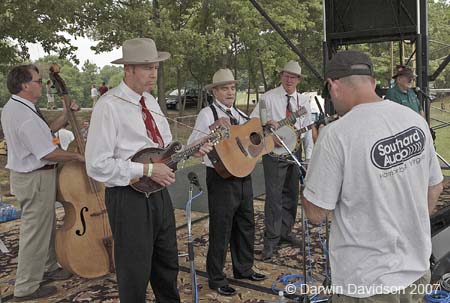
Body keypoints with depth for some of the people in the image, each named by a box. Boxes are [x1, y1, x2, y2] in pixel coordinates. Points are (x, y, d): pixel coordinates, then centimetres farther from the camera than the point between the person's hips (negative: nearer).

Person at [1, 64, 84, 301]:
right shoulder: (26, 116, -25)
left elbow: (44, 132, 12)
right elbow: (48, 153, -25)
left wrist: (66, 115, 6)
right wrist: (78, 156, -12)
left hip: (24, 173, 10)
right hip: (36, 178, -10)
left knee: (47, 225, 23)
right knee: (35, 231, 2)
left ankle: (47, 268, 39)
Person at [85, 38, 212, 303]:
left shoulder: (151, 101, 9)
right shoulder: (109, 106, -16)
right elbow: (97, 165, -22)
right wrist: (147, 169, -22)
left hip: (159, 193, 8)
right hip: (129, 198, -8)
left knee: (168, 263, 22)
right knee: (135, 272, 7)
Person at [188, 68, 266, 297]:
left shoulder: (240, 115, 13)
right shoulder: (208, 113, -10)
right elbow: (192, 143, -25)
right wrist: (214, 126, -40)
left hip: (243, 176, 7)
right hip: (221, 178, -7)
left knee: (246, 225, 17)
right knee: (221, 229, 1)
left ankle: (243, 269, 36)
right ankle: (216, 279, 17)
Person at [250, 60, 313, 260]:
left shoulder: (303, 101, 8)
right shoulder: (268, 98, -4)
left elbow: (308, 129, 11)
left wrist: (309, 155, 7)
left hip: (295, 151, 5)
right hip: (273, 152, -5)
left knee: (291, 194, 14)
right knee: (274, 196, -6)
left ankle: (285, 232, 29)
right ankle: (271, 239, 3)